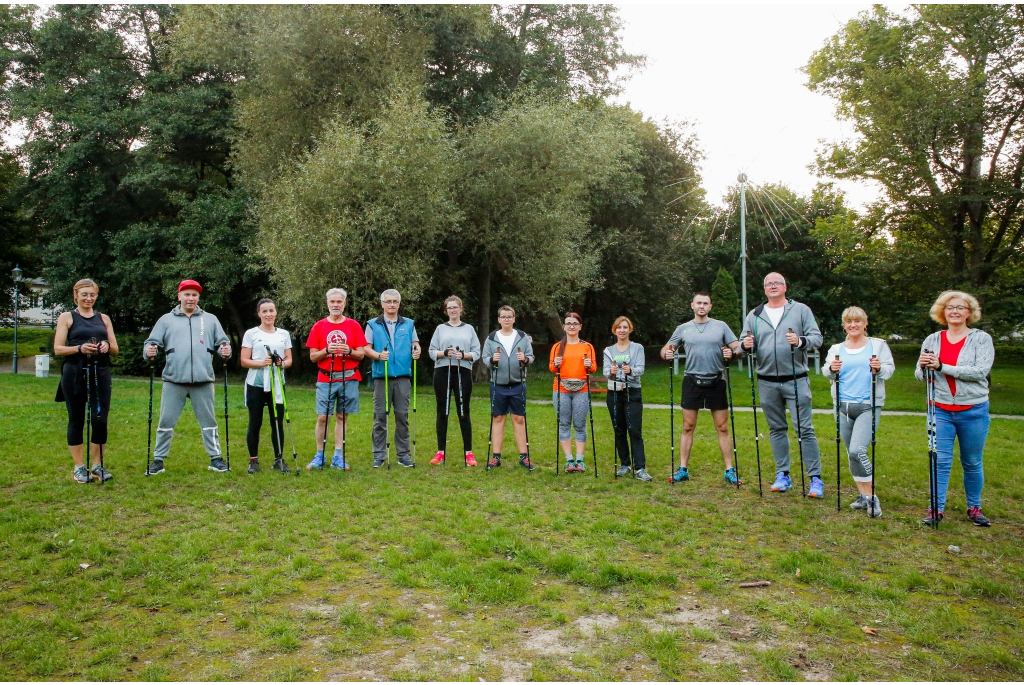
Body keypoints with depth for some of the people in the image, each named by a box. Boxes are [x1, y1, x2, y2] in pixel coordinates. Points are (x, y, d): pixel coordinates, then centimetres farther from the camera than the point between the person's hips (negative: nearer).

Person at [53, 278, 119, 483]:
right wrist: (79, 348, -20)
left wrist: (107, 346, -10)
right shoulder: (67, 317, 5)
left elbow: (115, 349, 13)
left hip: (101, 374, 2)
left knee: (101, 419, 0)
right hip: (75, 374, -2)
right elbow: (58, 349, -2)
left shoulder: (103, 318, 13)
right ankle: (79, 467, 13)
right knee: (76, 419, 4)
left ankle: (97, 465, 13)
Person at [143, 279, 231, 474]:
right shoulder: (166, 320, 10)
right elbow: (152, 342, 5)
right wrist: (149, 350, -17)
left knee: (208, 421, 8)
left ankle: (215, 458, 17)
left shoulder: (210, 319, 12)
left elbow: (222, 342, 9)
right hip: (174, 380, 0)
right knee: (166, 422, 4)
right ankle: (158, 460, 15)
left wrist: (225, 350, -13)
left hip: (203, 381, 0)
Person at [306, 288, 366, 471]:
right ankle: (319, 456, 8)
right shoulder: (318, 326, 4)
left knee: (342, 417, 5)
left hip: (349, 379, 0)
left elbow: (360, 354, 3)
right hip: (325, 379, 0)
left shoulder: (354, 326, 4)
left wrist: (349, 351, -17)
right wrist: (327, 350, -15)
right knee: (322, 417, -3)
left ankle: (338, 457, 10)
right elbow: (313, 356, 3)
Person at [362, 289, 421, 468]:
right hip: (381, 377, -1)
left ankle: (403, 454, 12)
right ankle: (379, 455, 10)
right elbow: (366, 348, 2)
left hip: (403, 377, 1)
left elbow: (415, 344, 11)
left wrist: (416, 351, -12)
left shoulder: (409, 324, 12)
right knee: (380, 416, 3)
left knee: (402, 416, 4)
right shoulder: (373, 325, 7)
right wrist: (378, 355, -17)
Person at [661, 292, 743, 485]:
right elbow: (666, 349, 11)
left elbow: (737, 347, 3)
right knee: (688, 427, 4)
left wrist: (732, 353, -19)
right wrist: (666, 354, -12)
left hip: (716, 382, 0)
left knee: (722, 428, 3)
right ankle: (683, 469, 10)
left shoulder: (721, 326, 4)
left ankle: (730, 470, 10)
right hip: (692, 382, 1)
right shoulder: (683, 329, 7)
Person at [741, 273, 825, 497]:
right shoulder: (754, 315, 10)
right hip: (767, 383, 3)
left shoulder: (801, 310, 2)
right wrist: (746, 345, -14)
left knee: (804, 429, -4)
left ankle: (815, 478, 2)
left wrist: (801, 341, -23)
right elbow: (745, 345, 10)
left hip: (796, 380, -3)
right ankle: (783, 475, 20)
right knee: (776, 429, 11)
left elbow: (817, 338, -3)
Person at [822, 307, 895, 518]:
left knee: (857, 451, -16)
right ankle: (863, 496, 21)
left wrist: (879, 369, -22)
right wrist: (831, 369, -20)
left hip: (868, 406, -4)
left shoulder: (878, 345, 5)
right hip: (843, 405, 4)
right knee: (851, 454, 9)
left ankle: (872, 497, -2)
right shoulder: (836, 349, 13)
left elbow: (890, 369, -2)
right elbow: (826, 371, 2)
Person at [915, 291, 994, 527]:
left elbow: (981, 371, -17)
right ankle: (936, 509, 7)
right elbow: (920, 376, 5)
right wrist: (923, 368, -19)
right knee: (940, 461, 0)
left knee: (972, 463, 9)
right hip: (940, 411, 2)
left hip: (973, 411, -1)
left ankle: (974, 508, 24)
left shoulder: (982, 339, -3)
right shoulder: (932, 340, 5)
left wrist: (942, 367, -24)